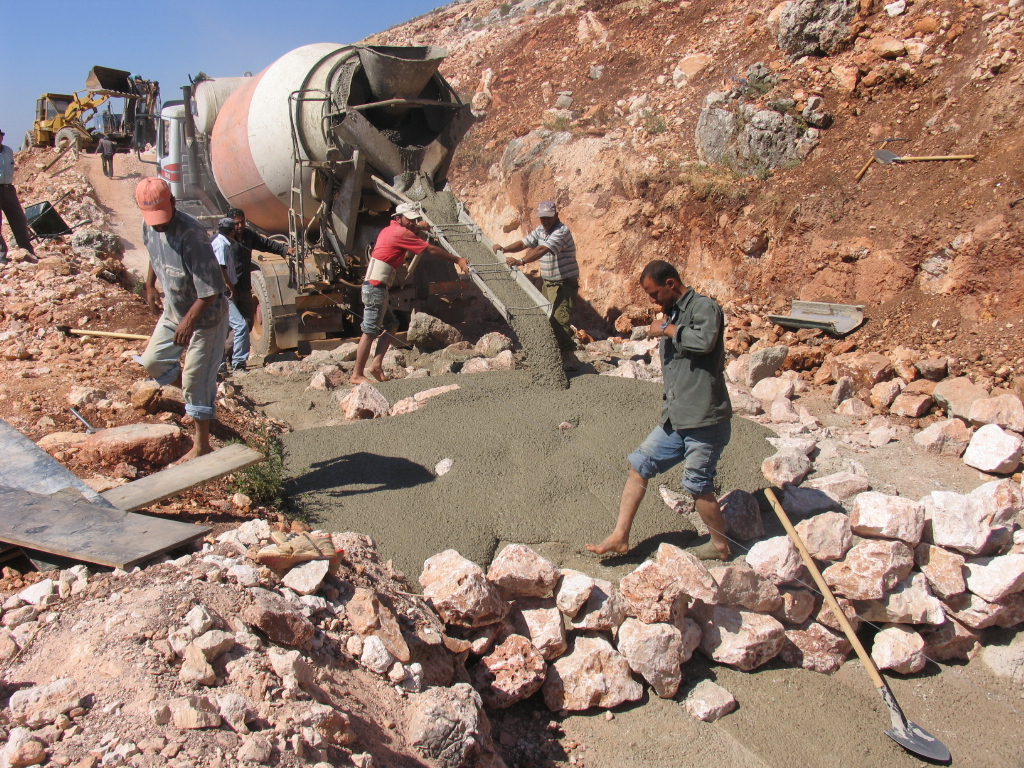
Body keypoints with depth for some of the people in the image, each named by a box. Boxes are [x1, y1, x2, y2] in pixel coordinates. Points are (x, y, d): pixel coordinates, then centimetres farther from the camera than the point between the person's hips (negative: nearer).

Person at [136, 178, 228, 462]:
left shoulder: (191, 235, -31)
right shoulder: (149, 228, -5)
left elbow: (210, 289, -31)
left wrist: (189, 321, -35)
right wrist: (150, 286, 21)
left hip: (205, 315, -8)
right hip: (173, 311, 8)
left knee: (196, 381, -2)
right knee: (152, 361, 16)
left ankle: (201, 446, 13)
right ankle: (200, 396, 37)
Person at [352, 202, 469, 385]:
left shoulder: (389, 230, 16)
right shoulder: (401, 233, -9)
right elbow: (431, 250, -7)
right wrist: (457, 260, -1)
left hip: (374, 287, 10)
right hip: (376, 287, -10)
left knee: (390, 324, 15)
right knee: (370, 331, -6)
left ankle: (376, 364, 9)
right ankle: (357, 375, -2)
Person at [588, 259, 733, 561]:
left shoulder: (704, 307, -11)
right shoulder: (673, 314, 15)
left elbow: (704, 341, -33)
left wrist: (667, 329, -18)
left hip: (705, 420, -9)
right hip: (676, 419, 9)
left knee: (698, 485, 1)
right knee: (639, 465, 6)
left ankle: (720, 546, 22)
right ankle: (620, 537, 10)